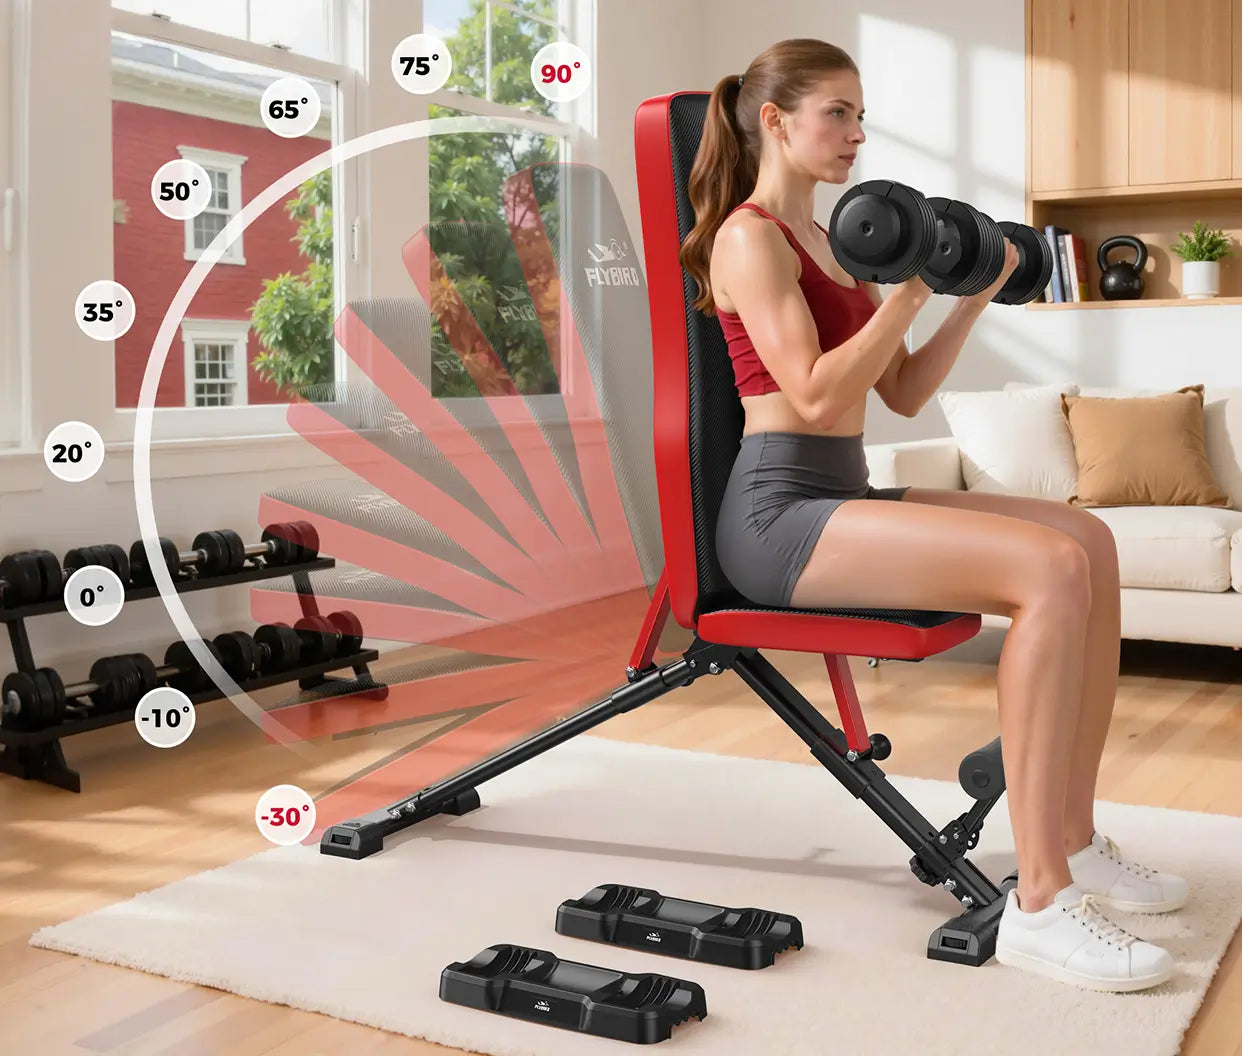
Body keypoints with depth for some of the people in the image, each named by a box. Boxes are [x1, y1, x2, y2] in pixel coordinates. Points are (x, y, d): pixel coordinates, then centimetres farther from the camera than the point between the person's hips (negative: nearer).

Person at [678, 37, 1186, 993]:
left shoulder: (829, 243, 21)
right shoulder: (748, 237, -5)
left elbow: (903, 394, 20)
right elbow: (816, 394, -17)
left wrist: (976, 297, 12)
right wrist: (911, 291, -14)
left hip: (843, 497, 9)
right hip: (780, 511, -9)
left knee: (1089, 538, -4)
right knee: (1051, 567, -25)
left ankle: (1074, 838, 0)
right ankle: (1040, 899, -22)